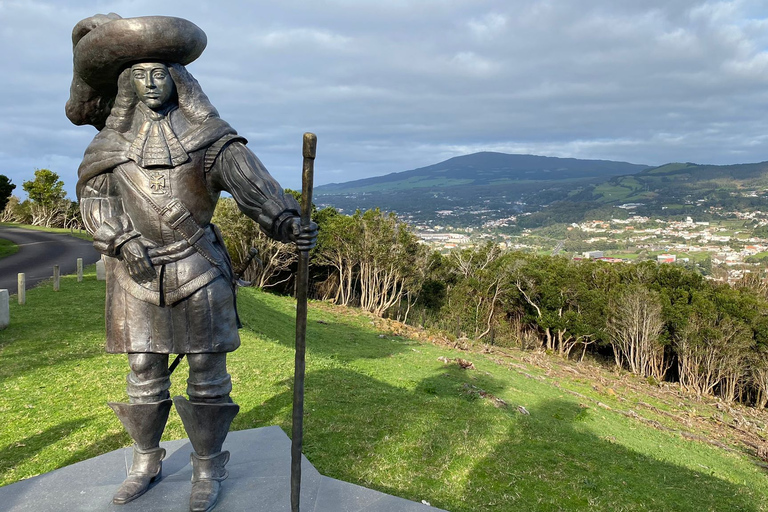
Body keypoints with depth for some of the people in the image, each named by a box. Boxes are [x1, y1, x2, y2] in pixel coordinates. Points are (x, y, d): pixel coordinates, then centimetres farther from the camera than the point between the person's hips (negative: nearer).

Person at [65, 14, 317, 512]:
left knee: (207, 366, 2)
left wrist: (286, 219, -30)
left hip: (197, 267, -2)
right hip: (137, 268, 3)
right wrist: (122, 241, -11)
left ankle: (208, 468, 19)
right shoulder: (114, 139, 7)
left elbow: (245, 176, -15)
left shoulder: (202, 133, -2)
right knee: (144, 369, 12)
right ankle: (147, 462, 31)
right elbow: (95, 197, 7)